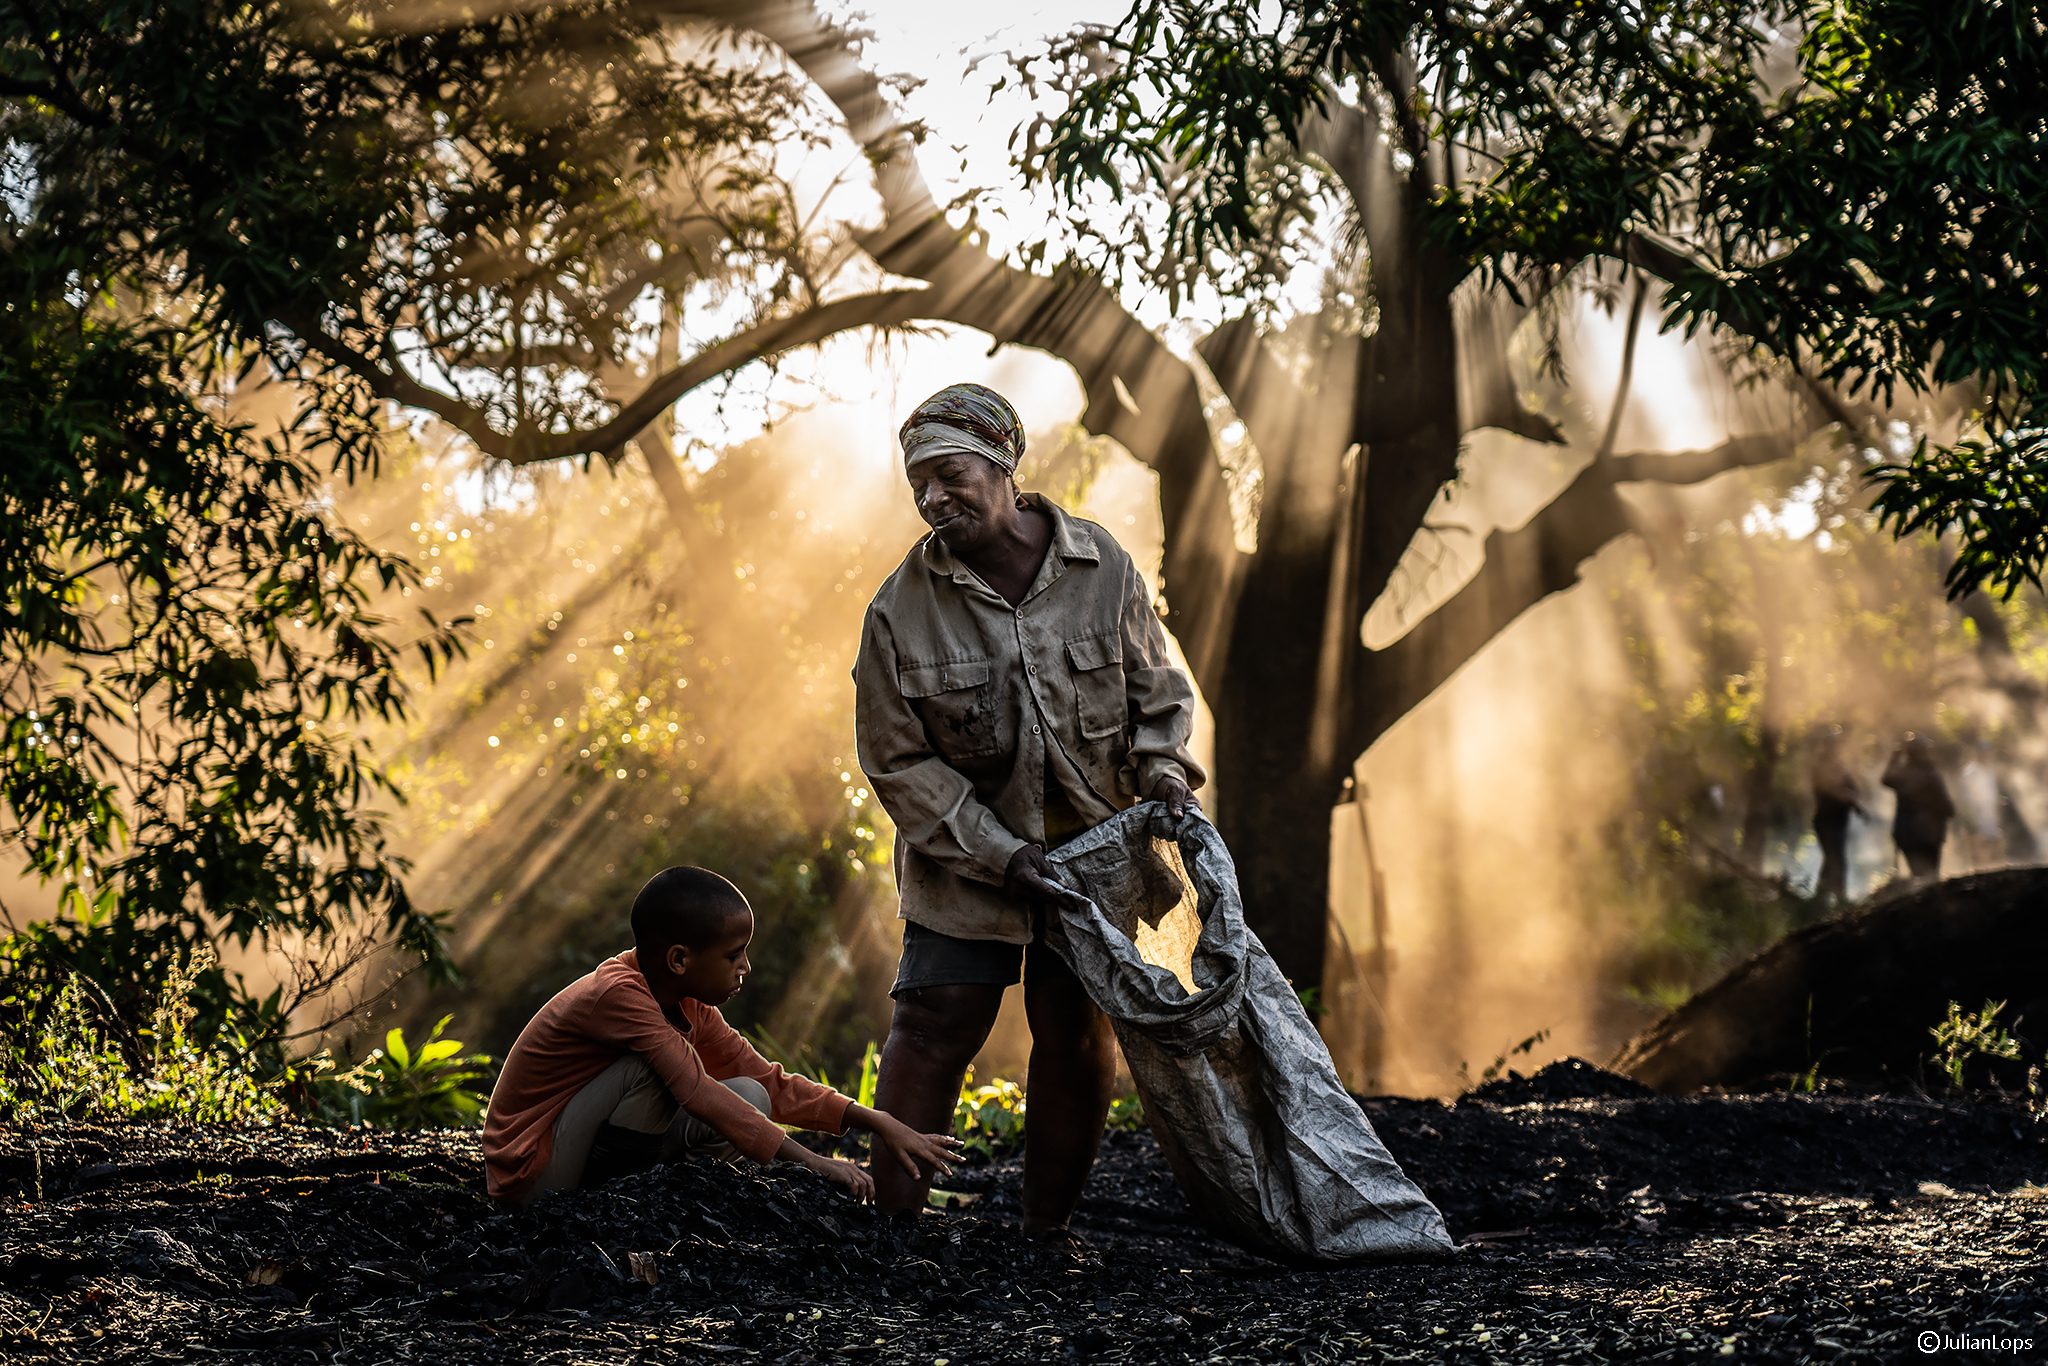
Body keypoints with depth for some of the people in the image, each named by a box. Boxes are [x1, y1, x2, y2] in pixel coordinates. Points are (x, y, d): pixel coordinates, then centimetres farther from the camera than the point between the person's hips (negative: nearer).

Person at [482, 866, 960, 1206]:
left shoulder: (689, 1009, 3)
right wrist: (805, 1160, -37)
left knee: (749, 1099, -4)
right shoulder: (619, 995, -26)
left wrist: (881, 1124, -5)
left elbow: (771, 1084, 4)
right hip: (530, 1176, -8)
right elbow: (696, 1092, -34)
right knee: (659, 1064, -29)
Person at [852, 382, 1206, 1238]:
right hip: (965, 853, -2)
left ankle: (1049, 1224, 16)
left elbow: (1154, 688, 8)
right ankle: (893, 1216, 4)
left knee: (1078, 1031, 3)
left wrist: (1161, 770, -12)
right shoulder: (901, 610, -12)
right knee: (934, 1027, -6)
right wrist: (999, 854, -15)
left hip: (1091, 843, 2)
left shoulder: (1103, 568, -6)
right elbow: (898, 762, -8)